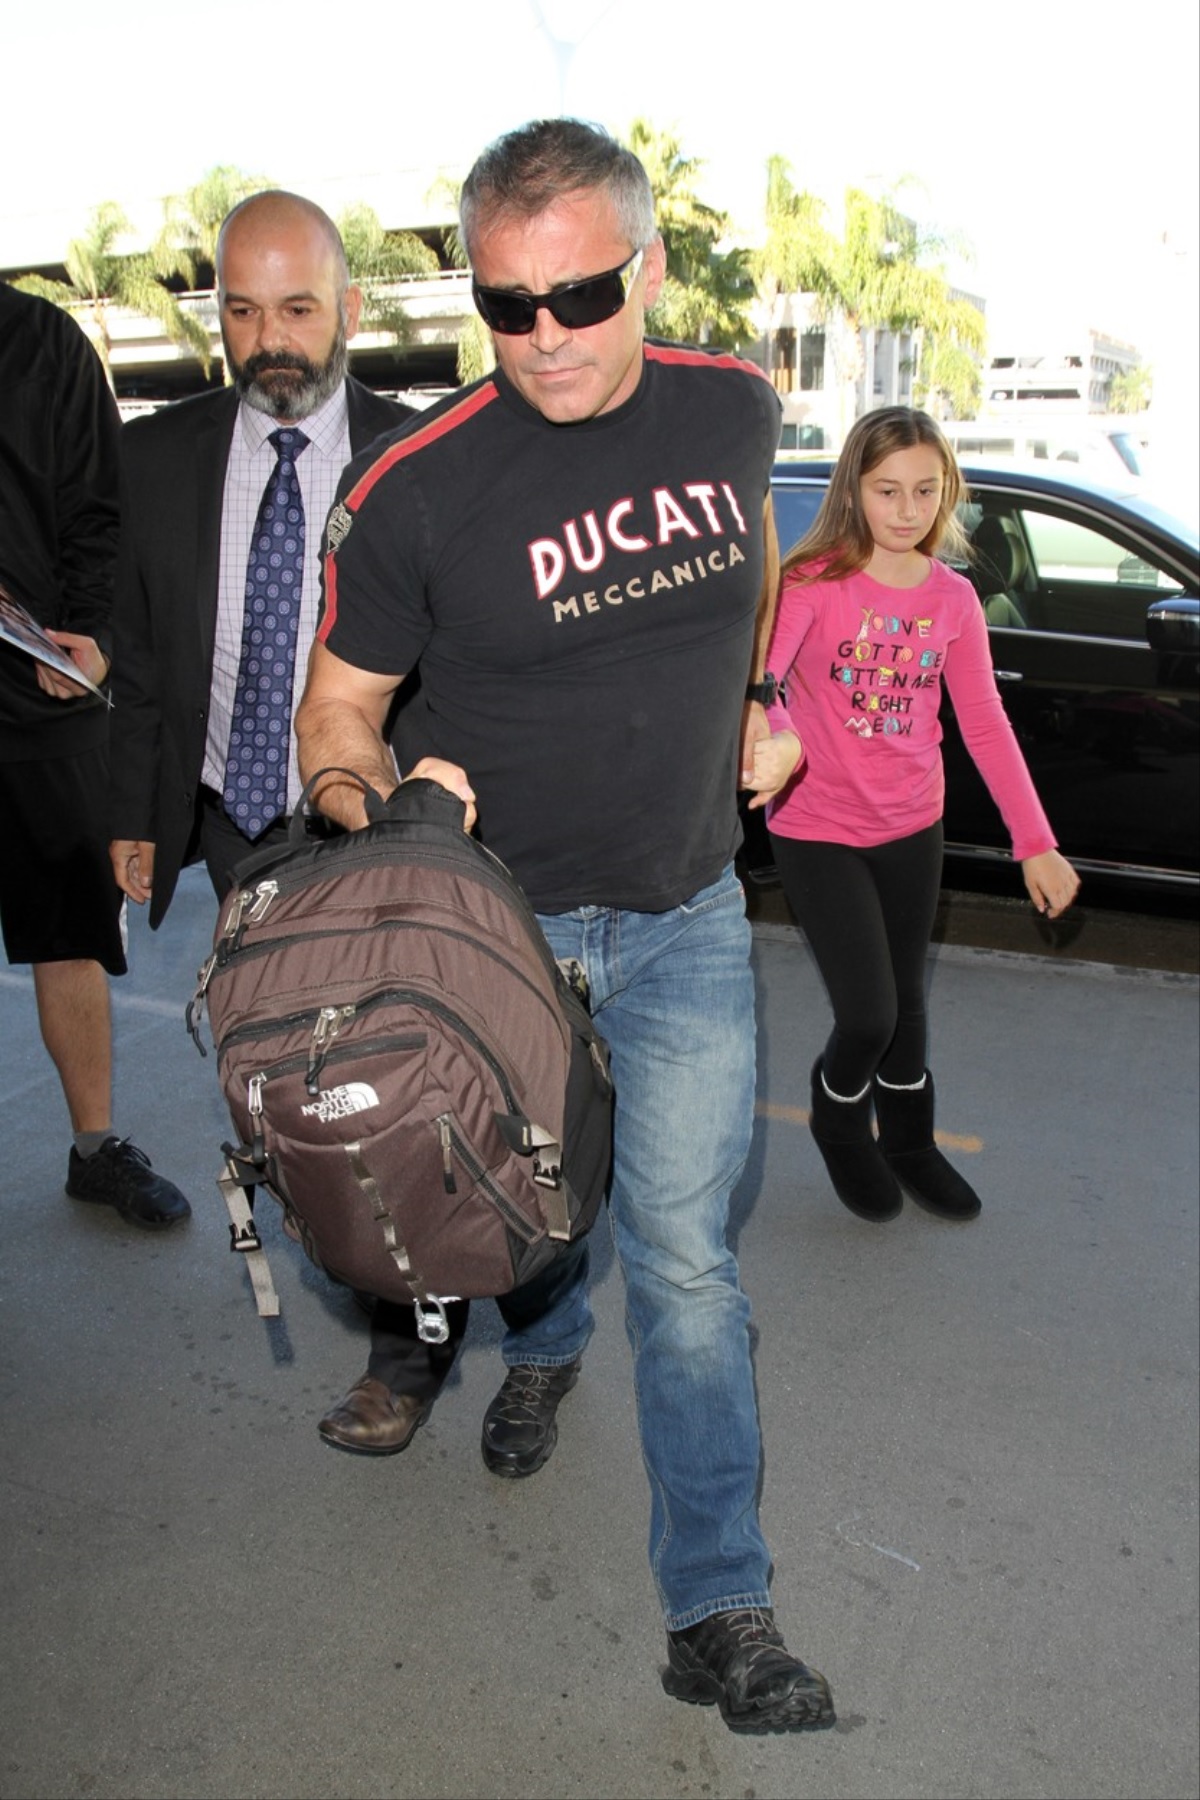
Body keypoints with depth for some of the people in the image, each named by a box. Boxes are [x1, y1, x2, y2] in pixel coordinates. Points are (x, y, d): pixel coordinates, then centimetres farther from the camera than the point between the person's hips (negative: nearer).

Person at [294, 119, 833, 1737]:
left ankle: (720, 1611, 15)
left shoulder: (734, 409, -5)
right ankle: (544, 1346, 56)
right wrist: (386, 801, -28)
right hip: (496, 914, -1)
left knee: (685, 1253, 1)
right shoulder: (414, 486, -17)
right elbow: (336, 707, -7)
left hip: (687, 917, 2)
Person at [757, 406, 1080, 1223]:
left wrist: (1037, 842, -2)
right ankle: (840, 1120, 29)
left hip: (912, 829, 4)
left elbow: (986, 726, 2)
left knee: (907, 1001, 17)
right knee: (868, 1013, -5)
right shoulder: (815, 582, -13)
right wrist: (768, 739, -51)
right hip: (819, 830, -4)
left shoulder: (953, 599, 0)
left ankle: (909, 1142, 43)